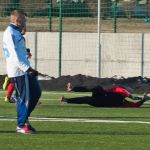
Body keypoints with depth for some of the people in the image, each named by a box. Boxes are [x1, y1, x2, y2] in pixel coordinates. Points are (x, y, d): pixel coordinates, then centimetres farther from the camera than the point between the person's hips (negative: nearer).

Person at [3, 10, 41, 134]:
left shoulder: (16, 33, 18)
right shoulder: (10, 33, -14)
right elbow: (14, 55, -22)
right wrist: (27, 68, -26)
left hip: (25, 69, 10)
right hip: (18, 71, -10)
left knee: (36, 92, 12)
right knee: (25, 97, -6)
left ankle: (24, 118, 20)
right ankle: (21, 126, 4)